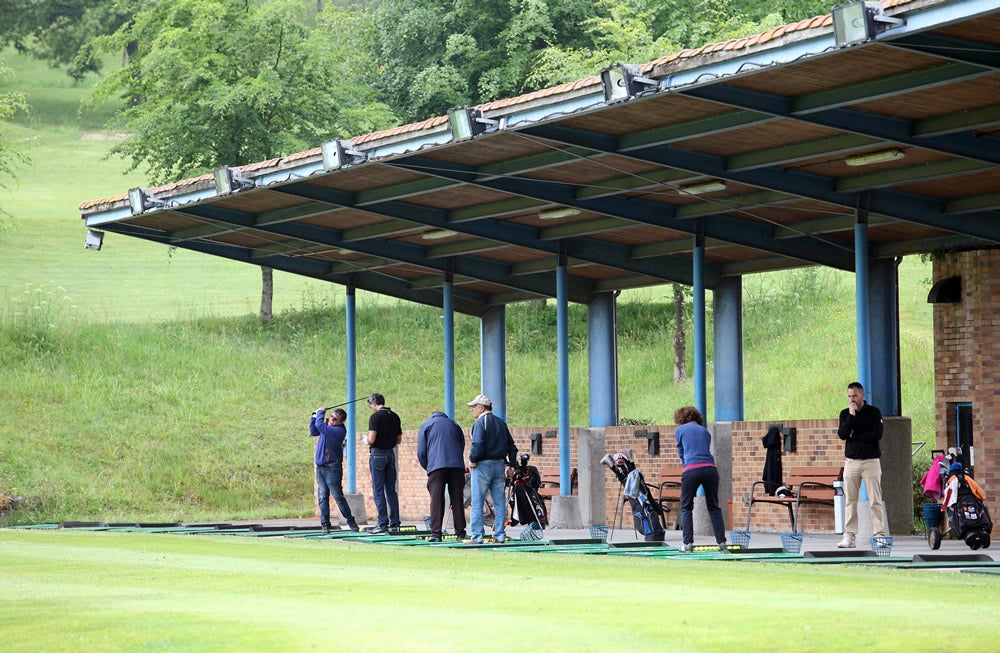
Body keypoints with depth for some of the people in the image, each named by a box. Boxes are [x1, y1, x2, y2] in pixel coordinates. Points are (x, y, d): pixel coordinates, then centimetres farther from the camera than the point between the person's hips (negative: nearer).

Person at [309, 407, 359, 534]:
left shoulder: (339, 430, -14)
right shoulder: (327, 427, 12)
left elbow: (320, 426, -21)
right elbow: (313, 432, 26)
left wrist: (320, 413, -5)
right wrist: (314, 417, 15)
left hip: (332, 467, -7)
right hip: (320, 467, 7)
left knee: (338, 496, -4)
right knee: (323, 497, 2)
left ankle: (351, 521, 7)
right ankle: (325, 524, 3)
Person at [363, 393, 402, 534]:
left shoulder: (375, 417, -13)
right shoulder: (395, 416, 8)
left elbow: (371, 439, -19)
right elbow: (399, 439, 13)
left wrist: (366, 440, 2)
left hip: (378, 454, -6)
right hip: (391, 453, 6)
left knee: (378, 491, -3)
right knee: (391, 490, 11)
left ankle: (382, 524, -5)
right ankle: (394, 523, 9)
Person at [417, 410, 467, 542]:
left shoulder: (425, 426, 15)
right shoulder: (454, 426, 24)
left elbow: (421, 453, 8)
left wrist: (428, 468, 20)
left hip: (436, 467, -3)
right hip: (457, 466, 3)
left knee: (436, 500, -4)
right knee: (457, 500, 6)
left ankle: (436, 533, -10)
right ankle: (460, 533, 6)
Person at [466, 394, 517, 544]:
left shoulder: (480, 423, -8)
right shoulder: (501, 423, 15)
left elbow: (478, 445, -21)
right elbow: (511, 446, 15)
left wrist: (473, 460, -8)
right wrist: (512, 465, 17)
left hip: (483, 465, -7)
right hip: (499, 464, 7)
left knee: (477, 503, -3)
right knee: (499, 502, 8)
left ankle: (476, 536, -5)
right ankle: (500, 535, 8)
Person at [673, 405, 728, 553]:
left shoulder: (680, 430, 13)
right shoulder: (705, 431, 23)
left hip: (691, 469, -3)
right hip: (710, 468, 3)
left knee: (686, 507, 9)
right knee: (714, 507, 12)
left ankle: (688, 543, 0)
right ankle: (722, 543, 5)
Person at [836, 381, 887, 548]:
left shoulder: (874, 412, 2)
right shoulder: (845, 414, 10)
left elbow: (877, 434, -10)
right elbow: (842, 434, -4)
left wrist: (854, 436, -5)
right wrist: (851, 415, -12)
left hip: (870, 460, -3)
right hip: (851, 461, 3)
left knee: (875, 501, -5)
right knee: (850, 501, 1)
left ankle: (880, 534, -6)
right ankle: (849, 536, 2)